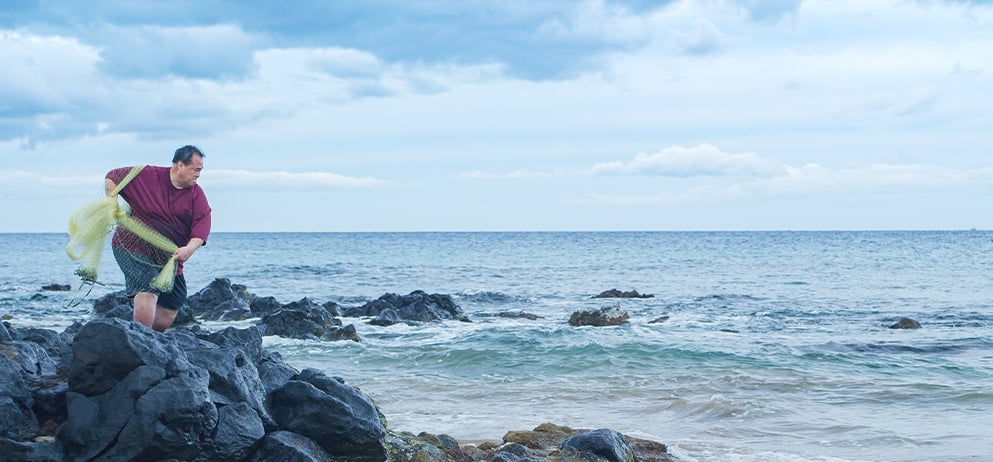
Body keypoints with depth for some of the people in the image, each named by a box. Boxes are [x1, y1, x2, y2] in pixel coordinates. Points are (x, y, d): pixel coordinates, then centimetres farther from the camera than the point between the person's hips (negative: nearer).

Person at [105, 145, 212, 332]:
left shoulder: (196, 195, 0)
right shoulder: (147, 176, -9)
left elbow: (203, 223, -12)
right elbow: (113, 176, 1)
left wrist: (190, 248, -28)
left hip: (168, 257, 6)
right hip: (133, 247, -6)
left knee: (172, 306, 10)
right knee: (148, 292, -26)